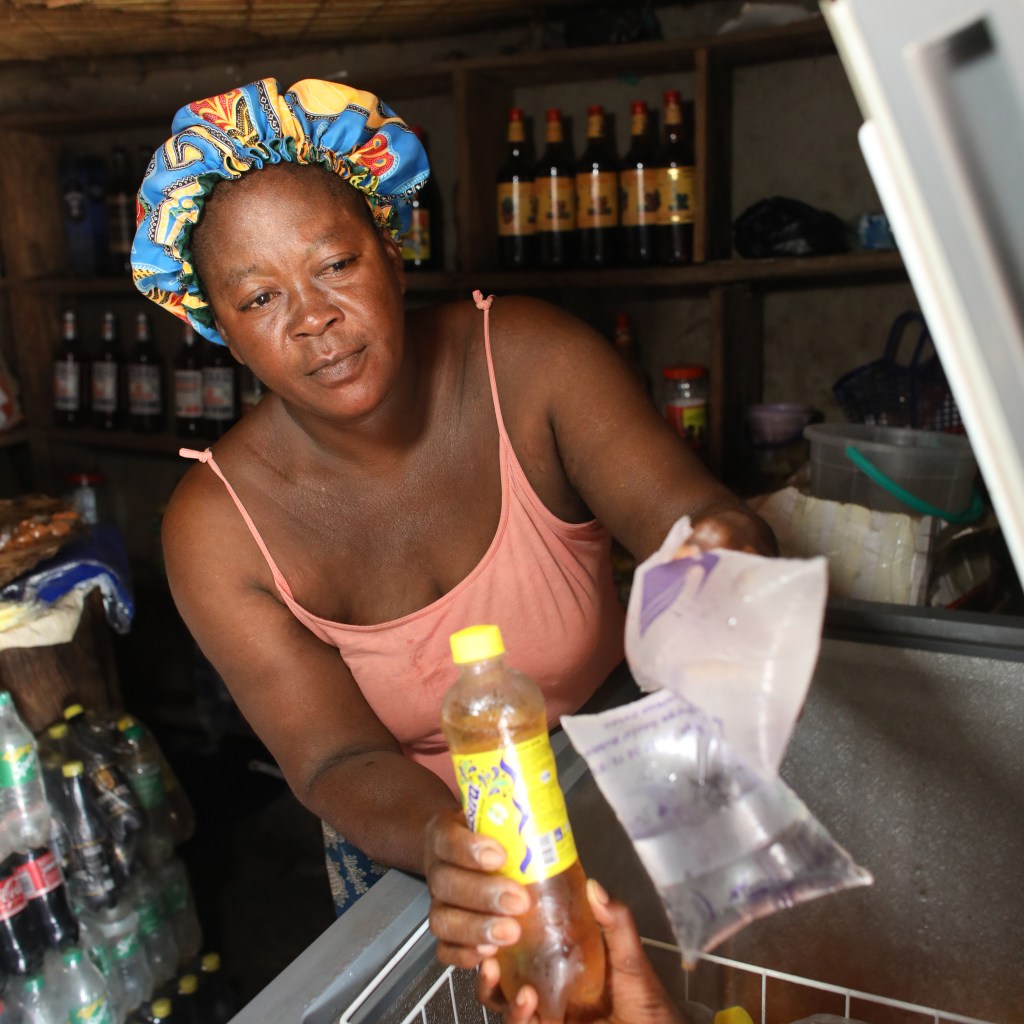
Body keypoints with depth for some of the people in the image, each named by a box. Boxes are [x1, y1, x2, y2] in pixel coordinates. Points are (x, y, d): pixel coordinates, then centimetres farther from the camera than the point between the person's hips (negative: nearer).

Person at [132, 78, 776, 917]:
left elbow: (685, 514, -24)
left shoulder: (529, 361, -15)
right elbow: (340, 763, -19)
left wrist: (722, 553, -48)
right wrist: (443, 846, -40)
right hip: (409, 850, 1)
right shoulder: (216, 527, -16)